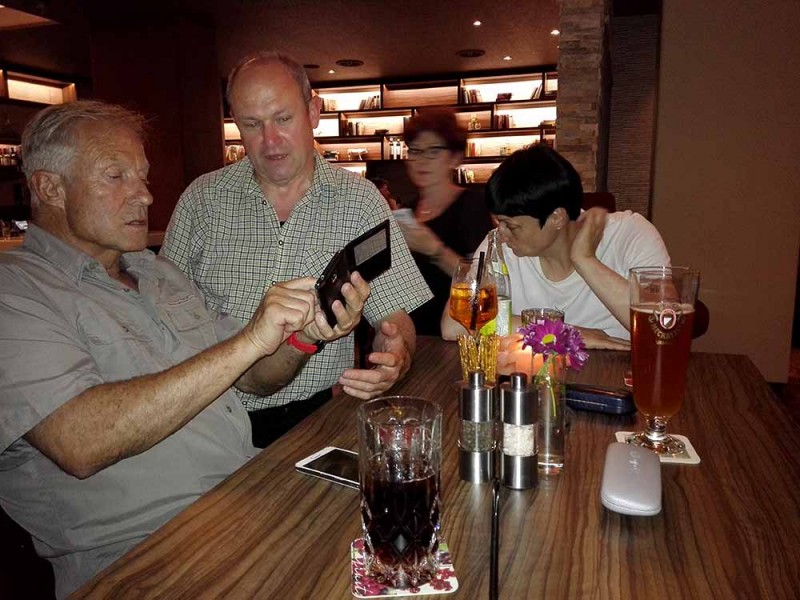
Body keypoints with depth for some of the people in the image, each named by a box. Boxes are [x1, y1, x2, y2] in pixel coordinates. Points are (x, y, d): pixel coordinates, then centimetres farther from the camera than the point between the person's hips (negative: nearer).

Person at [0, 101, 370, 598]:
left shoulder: (160, 272, 16)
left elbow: (251, 378, 16)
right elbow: (79, 443, -24)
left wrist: (305, 333, -6)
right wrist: (248, 340, -24)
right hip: (141, 555, -7)